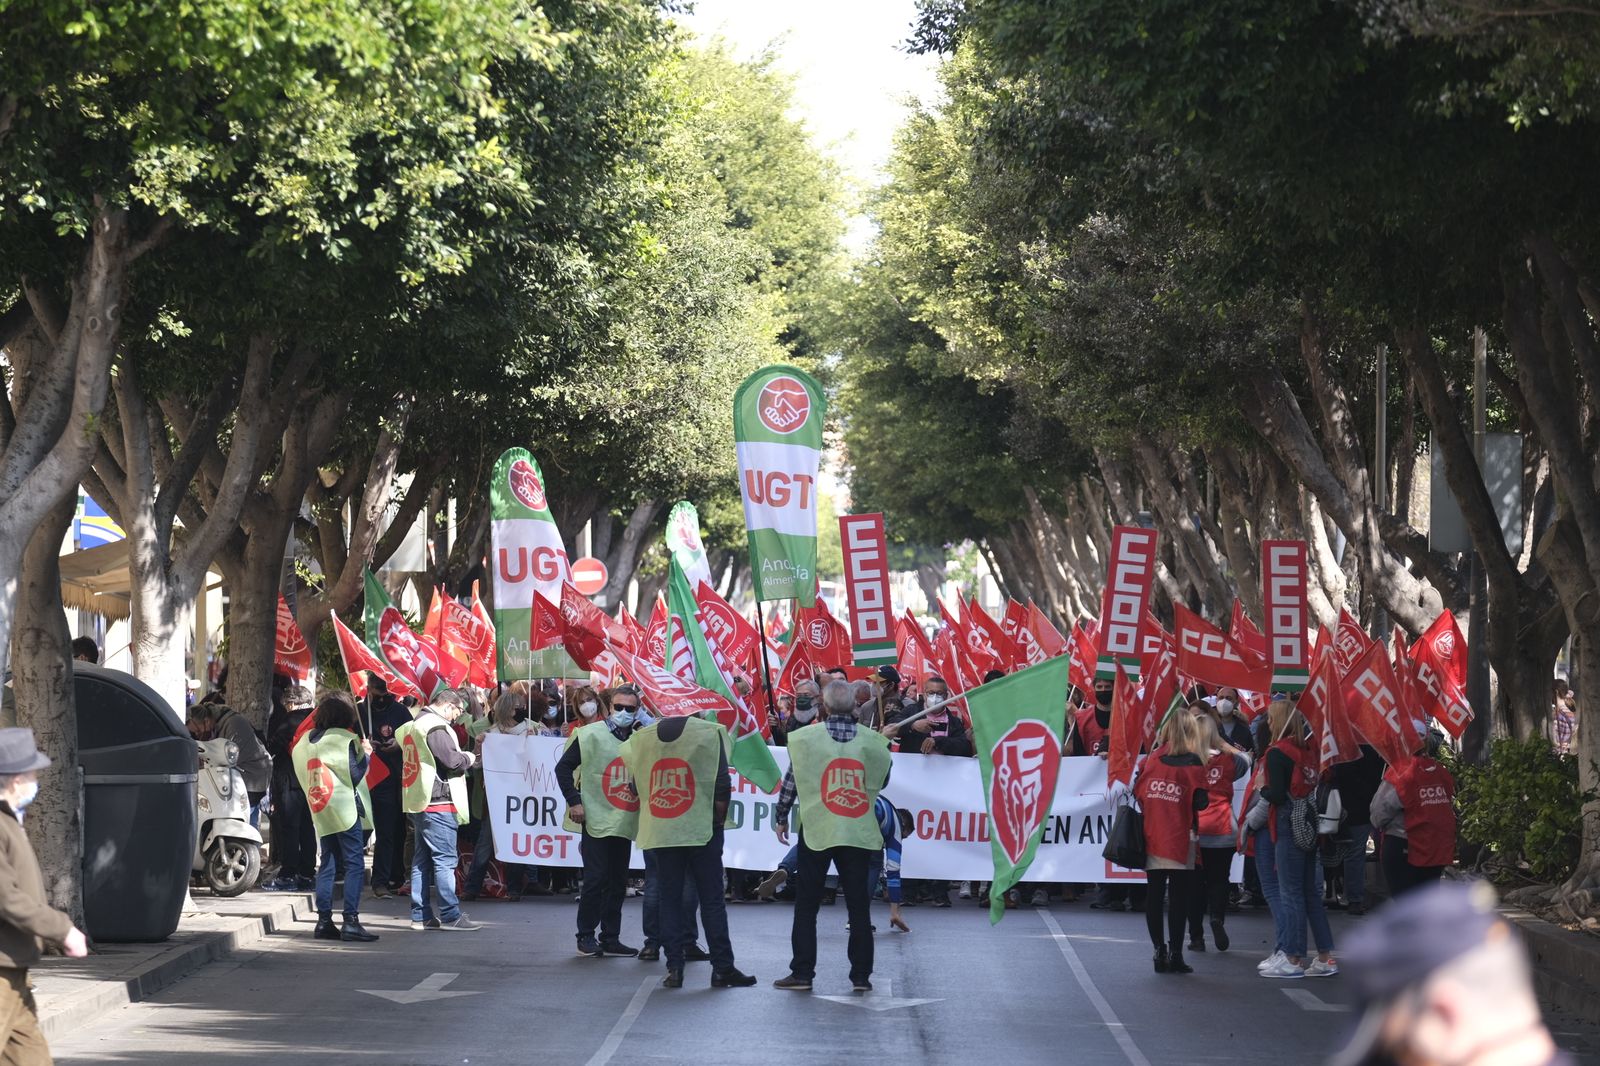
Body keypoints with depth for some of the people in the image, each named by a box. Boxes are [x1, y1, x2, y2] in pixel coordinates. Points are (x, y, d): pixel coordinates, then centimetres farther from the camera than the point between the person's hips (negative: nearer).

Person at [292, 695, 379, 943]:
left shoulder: (305, 740, 11)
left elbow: (300, 775, 15)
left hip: (320, 811, 7)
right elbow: (354, 776, -11)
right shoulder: (344, 739, -8)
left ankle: (324, 922, 8)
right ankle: (351, 922, -14)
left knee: (327, 864, 12)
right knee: (355, 864, -6)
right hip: (344, 809, -7)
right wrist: (365, 754, 2)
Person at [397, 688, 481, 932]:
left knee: (422, 860, 11)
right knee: (445, 860, -7)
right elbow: (452, 760, -20)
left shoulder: (412, 726, 17)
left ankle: (420, 915, 13)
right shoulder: (436, 727, -14)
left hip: (416, 802, 10)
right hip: (438, 803, -10)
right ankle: (450, 916, -8)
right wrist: (468, 758, 0)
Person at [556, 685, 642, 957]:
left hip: (624, 823, 5)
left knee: (618, 883, 8)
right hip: (596, 820, -5)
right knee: (595, 879, -7)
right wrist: (574, 801, -9)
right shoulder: (590, 735, -5)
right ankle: (586, 937, 2)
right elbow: (564, 767, -3)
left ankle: (610, 938, 14)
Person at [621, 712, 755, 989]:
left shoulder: (641, 738, 5)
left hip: (660, 831, 3)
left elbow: (636, 786, 9)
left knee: (669, 900, 8)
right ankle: (722, 968, 2)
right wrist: (719, 816, 3)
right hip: (702, 829, -3)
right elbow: (722, 782, -9)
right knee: (712, 900, 2)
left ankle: (674, 968, 4)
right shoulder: (709, 733, -6)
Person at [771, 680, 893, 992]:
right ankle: (861, 975, 9)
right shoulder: (873, 741, -1)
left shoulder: (806, 737, -6)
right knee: (859, 905, 8)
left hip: (816, 831, -1)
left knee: (806, 905, 6)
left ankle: (802, 973, 5)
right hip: (858, 833, 2)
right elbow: (881, 782, 14)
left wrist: (781, 818, 13)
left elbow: (790, 781, -1)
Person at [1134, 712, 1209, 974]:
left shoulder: (1151, 759, 2)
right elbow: (1200, 802, -12)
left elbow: (1137, 792, 3)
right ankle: (1175, 953, -2)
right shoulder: (1193, 763, -7)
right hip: (1180, 840, -3)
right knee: (1178, 896, 1)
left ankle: (1159, 951, 7)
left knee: (1154, 896, 7)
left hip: (1152, 837, 3)